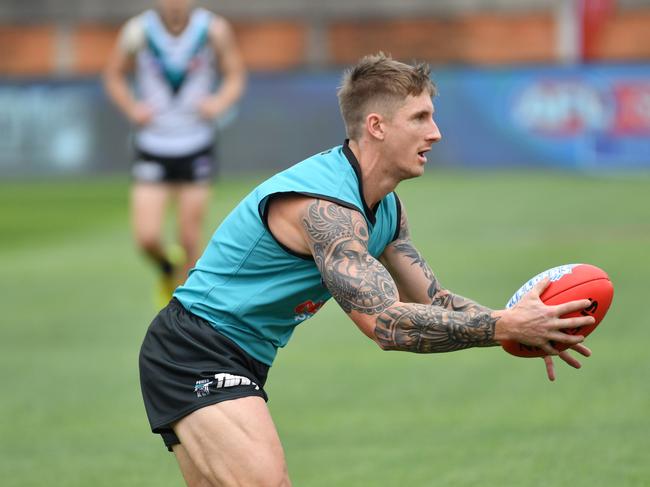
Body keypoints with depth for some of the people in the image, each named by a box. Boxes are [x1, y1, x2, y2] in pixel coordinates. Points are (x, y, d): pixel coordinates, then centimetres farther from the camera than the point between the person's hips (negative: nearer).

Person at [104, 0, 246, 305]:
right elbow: (114, 75, 7)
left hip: (196, 149, 0)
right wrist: (132, 108, -10)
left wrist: (219, 103, -15)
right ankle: (167, 268, 26)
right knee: (147, 237, -10)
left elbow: (235, 75, 5)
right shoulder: (138, 31, -9)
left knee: (190, 241, 2)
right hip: (152, 148, 0)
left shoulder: (214, 30, -8)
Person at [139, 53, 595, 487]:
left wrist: (522, 330, -7)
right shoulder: (326, 207, -26)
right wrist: (507, 327, -32)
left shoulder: (386, 210, 6)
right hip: (197, 352, -11)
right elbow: (387, 323, -33)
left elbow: (433, 301, 9)